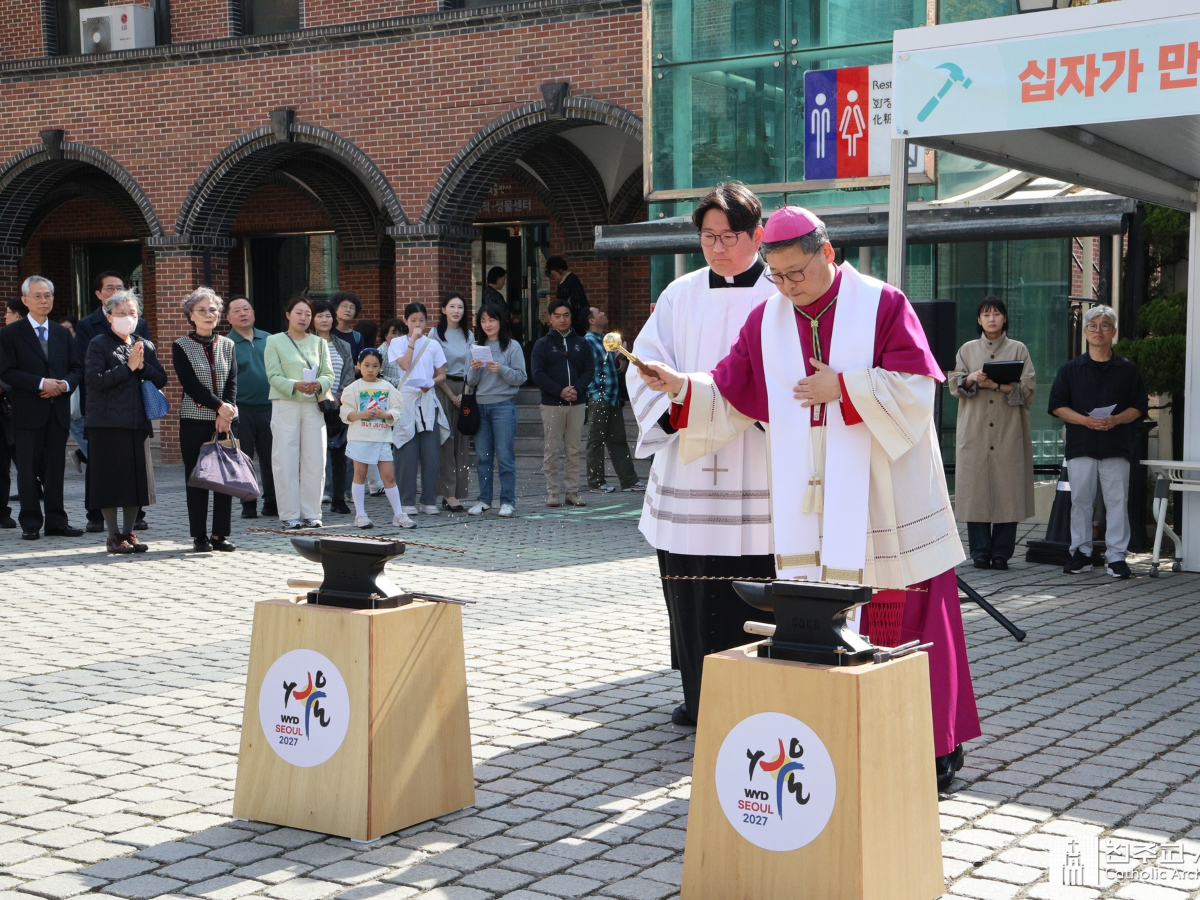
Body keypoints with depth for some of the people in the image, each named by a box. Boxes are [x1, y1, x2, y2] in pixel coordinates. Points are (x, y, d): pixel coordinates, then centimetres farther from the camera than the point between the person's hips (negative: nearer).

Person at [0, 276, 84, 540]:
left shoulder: (62, 333, 15)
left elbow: (77, 368, 12)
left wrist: (65, 384, -10)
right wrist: (41, 383, -18)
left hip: (59, 410, 4)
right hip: (28, 411, -4)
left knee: (56, 468, 7)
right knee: (29, 469, 0)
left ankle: (56, 521, 12)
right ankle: (30, 524, 6)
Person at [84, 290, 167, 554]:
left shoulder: (145, 346, 14)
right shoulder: (99, 344, -1)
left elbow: (161, 380, 7)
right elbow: (94, 379, -13)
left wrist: (143, 366, -9)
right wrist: (128, 366, -12)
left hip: (138, 422, 5)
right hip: (108, 423, -5)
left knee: (137, 478, 6)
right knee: (111, 480, -3)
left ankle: (129, 532, 16)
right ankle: (114, 536, 5)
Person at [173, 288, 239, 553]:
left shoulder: (227, 345, 11)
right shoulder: (181, 347, 1)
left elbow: (232, 382, 3)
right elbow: (190, 384, -8)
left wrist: (226, 414, -11)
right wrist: (219, 406, -15)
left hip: (225, 420, 3)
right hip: (195, 420, -3)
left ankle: (220, 534, 9)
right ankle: (199, 536, 7)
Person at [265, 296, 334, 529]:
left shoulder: (319, 342, 14)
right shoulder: (274, 341, 4)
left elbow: (329, 374, 7)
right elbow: (274, 376, -5)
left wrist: (318, 384, -15)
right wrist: (295, 385, -22)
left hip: (313, 405, 3)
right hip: (285, 404, -3)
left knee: (314, 460, 2)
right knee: (286, 461, -3)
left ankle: (311, 513, 9)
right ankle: (290, 514, 2)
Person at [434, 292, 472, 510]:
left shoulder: (468, 335, 14)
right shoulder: (436, 334, 0)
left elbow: (471, 367, 11)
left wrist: (465, 393, -3)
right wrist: (452, 396, -6)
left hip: (465, 391, 4)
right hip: (443, 389, -4)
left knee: (462, 440, 1)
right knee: (446, 440, -7)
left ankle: (459, 491, 3)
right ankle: (448, 493, -7)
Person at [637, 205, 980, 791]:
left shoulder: (882, 305, -4)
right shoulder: (767, 321, 7)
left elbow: (916, 388, -10)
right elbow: (732, 399, 7)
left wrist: (843, 387, -15)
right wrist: (683, 388, -9)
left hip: (884, 497, -3)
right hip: (809, 506, 3)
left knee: (910, 617, 2)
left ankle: (939, 744, 16)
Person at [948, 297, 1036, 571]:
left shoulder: (1018, 349, 10)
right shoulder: (967, 350, 15)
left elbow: (1028, 387, 0)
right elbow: (954, 384, 7)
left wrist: (997, 384, -14)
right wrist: (972, 379, -14)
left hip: (1008, 430, -1)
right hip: (975, 431, 1)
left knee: (1007, 488, -5)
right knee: (975, 487, -3)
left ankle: (1001, 552, 0)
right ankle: (980, 551, 2)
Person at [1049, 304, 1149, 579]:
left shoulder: (1128, 370, 8)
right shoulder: (1071, 369, 9)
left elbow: (1138, 407, 6)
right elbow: (1058, 406, 4)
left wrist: (1115, 420, -13)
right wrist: (1085, 420, -12)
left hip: (1117, 446, -1)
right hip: (1081, 444, 1)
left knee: (1117, 500, -1)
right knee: (1081, 500, 4)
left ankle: (1116, 556, 5)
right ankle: (1081, 553, 13)